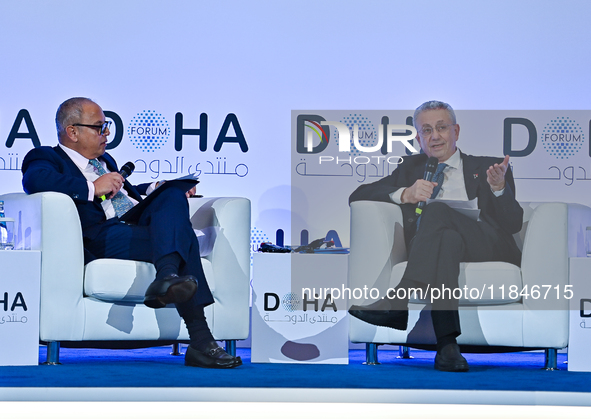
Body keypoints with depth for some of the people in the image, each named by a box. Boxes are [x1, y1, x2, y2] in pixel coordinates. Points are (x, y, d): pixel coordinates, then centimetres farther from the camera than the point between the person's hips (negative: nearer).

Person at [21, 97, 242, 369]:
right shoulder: (46, 158, 9)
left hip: (141, 222, 7)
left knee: (174, 196, -25)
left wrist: (159, 190, 23)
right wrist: (92, 188, -17)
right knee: (182, 237, -28)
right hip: (102, 236, -7)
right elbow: (34, 180, -13)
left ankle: (168, 277, -43)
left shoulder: (105, 160, 36)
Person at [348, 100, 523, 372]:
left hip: (486, 245, -1)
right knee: (446, 237, -37)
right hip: (425, 248, 1)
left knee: (437, 211, -31)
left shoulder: (486, 167, 24)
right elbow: (357, 197, 16)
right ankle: (447, 344, -53)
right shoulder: (411, 168, 30)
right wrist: (405, 194, -1)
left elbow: (513, 224, 11)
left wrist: (499, 188, -10)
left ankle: (398, 303, -45)